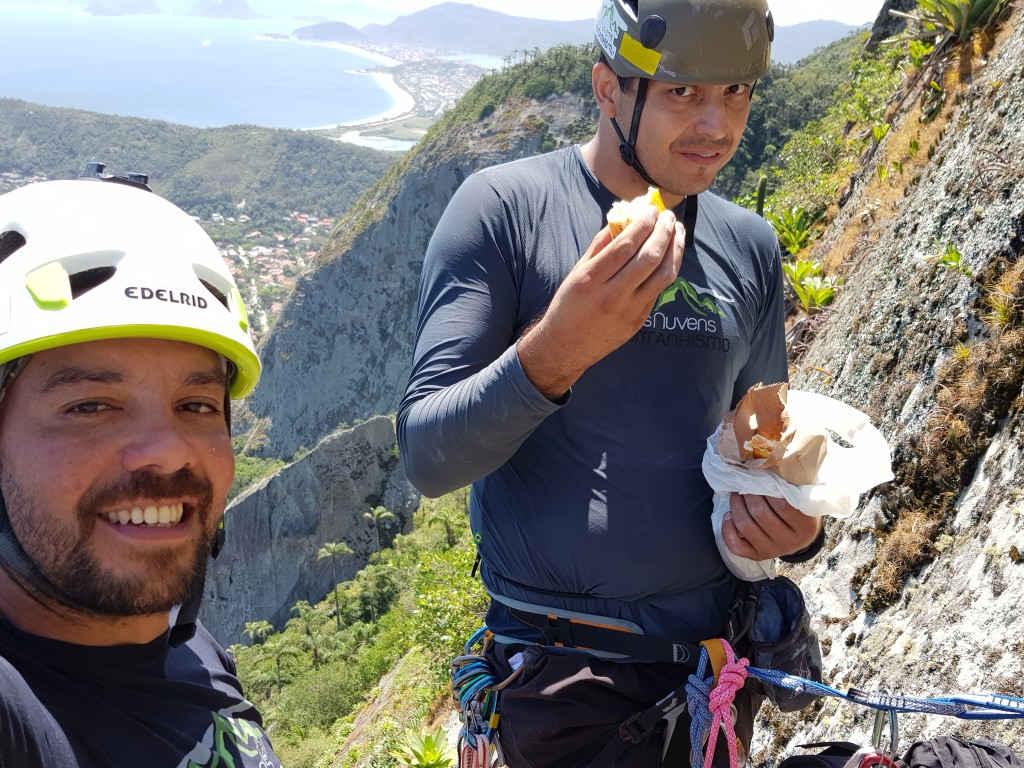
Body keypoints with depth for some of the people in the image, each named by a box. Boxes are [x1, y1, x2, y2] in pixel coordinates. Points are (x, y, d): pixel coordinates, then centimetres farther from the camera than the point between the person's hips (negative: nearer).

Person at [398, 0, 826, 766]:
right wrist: (555, 351, -32)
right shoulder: (503, 207, -11)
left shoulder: (750, 245, 4)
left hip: (718, 651, 5)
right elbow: (428, 458, -15)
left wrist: (796, 525, -7)